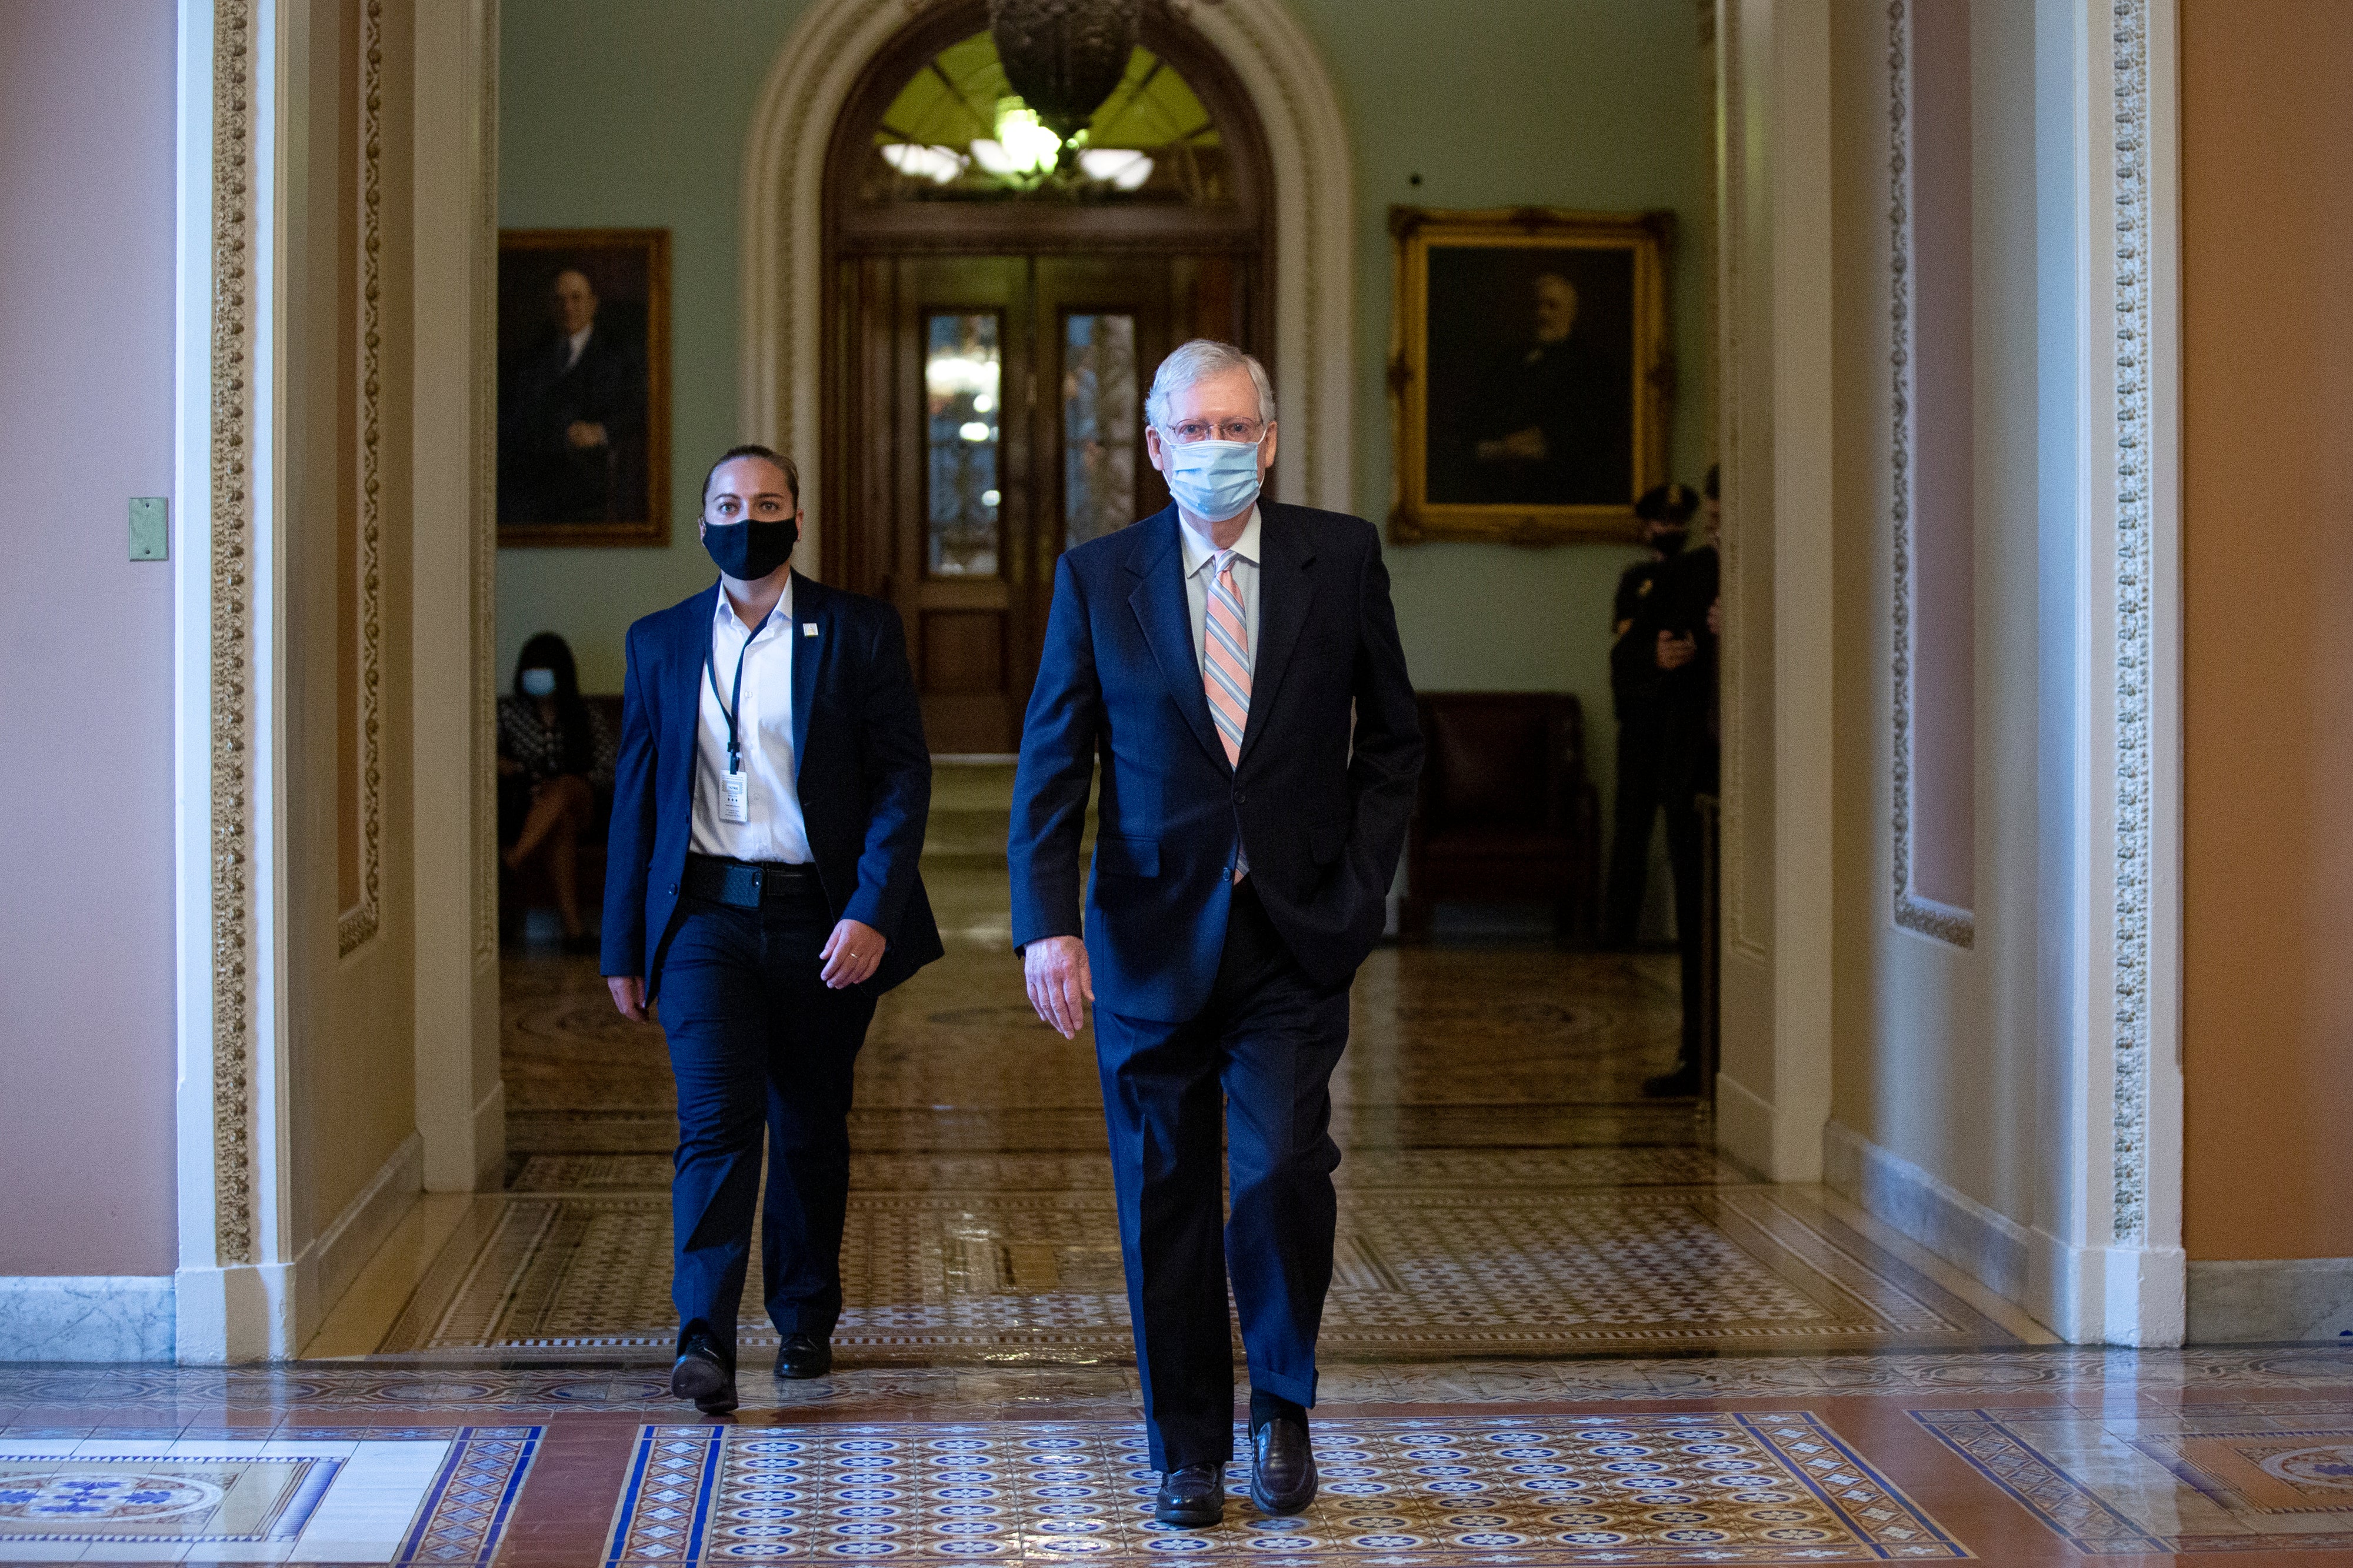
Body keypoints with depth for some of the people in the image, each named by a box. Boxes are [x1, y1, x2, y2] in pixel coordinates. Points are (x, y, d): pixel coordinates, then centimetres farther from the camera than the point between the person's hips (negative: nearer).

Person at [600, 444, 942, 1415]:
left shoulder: (859, 632, 2)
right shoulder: (660, 642, 9)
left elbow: (902, 777, -2)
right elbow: (635, 795, 11)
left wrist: (872, 912, -14)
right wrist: (624, 945, 8)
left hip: (821, 922, 0)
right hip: (705, 914, 0)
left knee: (811, 1131, 11)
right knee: (715, 1121, -13)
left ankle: (805, 1319, 27)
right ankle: (705, 1343, -16)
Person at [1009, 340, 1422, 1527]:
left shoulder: (1342, 559, 3)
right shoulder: (1096, 578, 1)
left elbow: (1391, 741, 11)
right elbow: (1049, 768, 0)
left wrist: (1360, 886, 0)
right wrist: (1047, 925, -12)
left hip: (1294, 940, 0)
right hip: (1151, 940, 1)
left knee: (1284, 1173, -13)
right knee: (1165, 1203, 6)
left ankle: (1283, 1401, 14)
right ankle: (1188, 1450, 23)